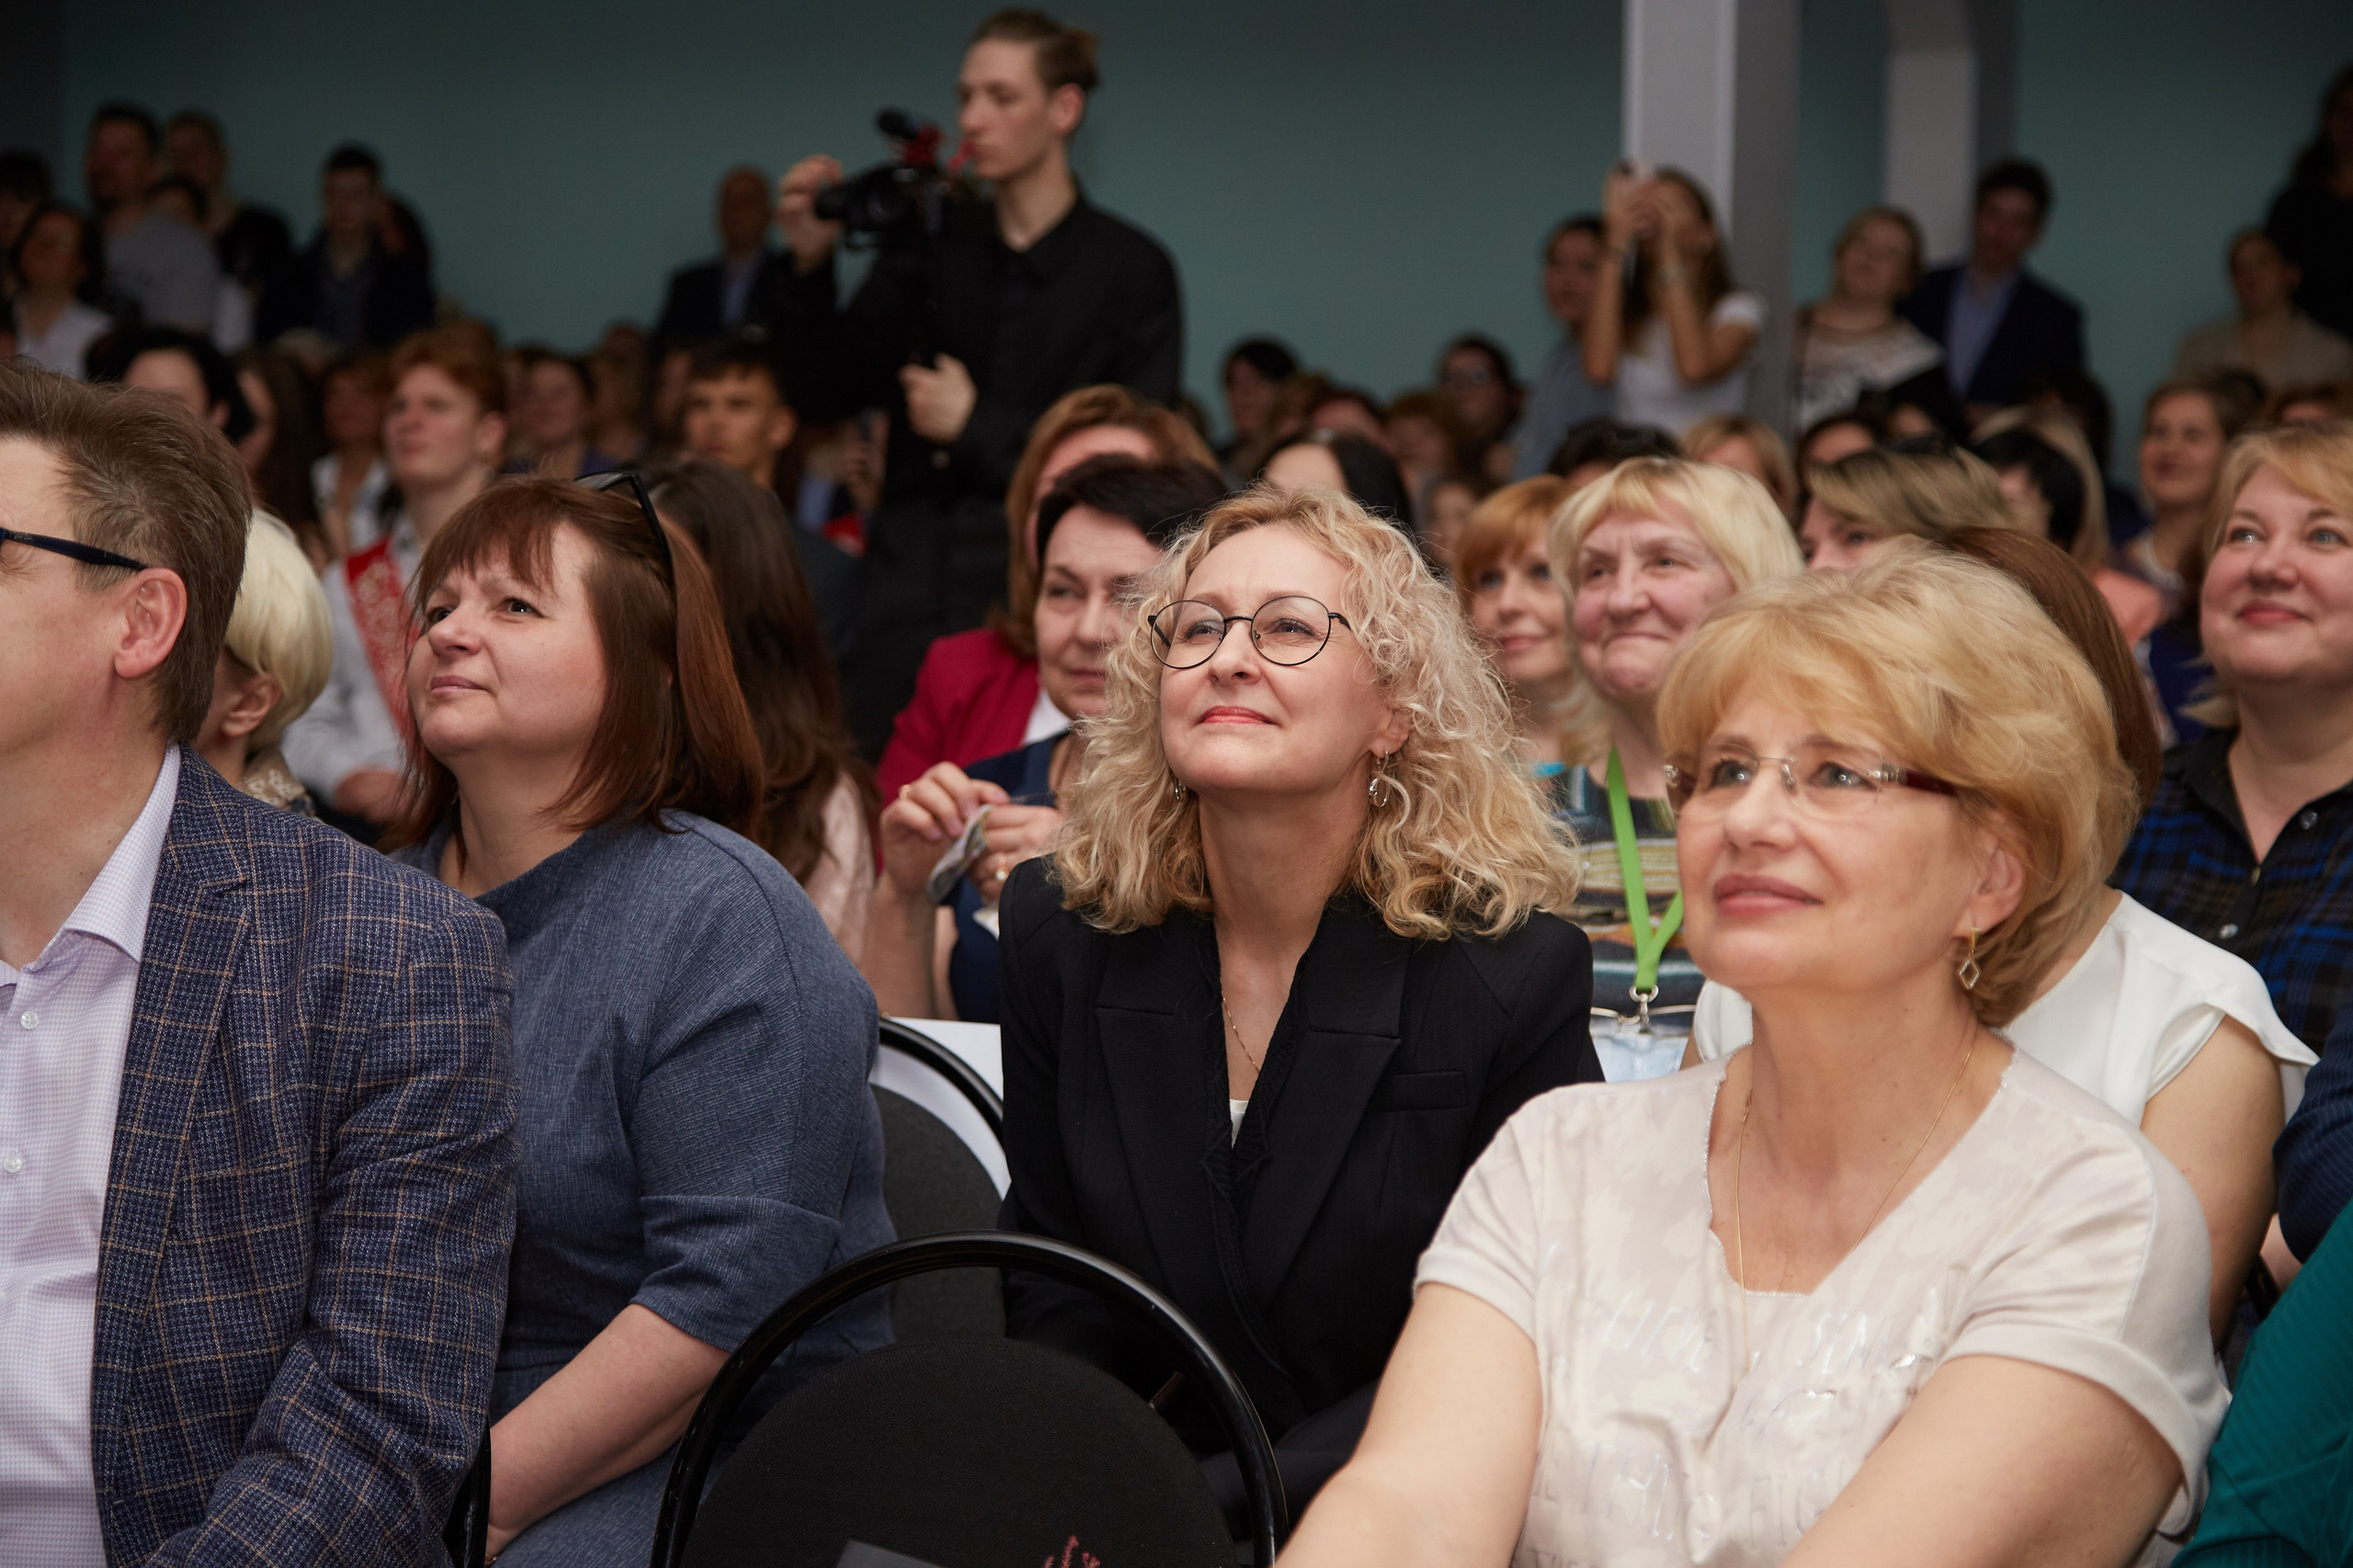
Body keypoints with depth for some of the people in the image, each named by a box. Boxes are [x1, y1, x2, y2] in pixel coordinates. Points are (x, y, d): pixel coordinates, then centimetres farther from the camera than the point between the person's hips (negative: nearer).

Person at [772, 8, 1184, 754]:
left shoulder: (1130, 267, 0)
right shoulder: (929, 242, 10)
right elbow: (826, 394, 8)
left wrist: (978, 426, -7)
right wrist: (809, 265, -6)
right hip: (913, 589, 3)